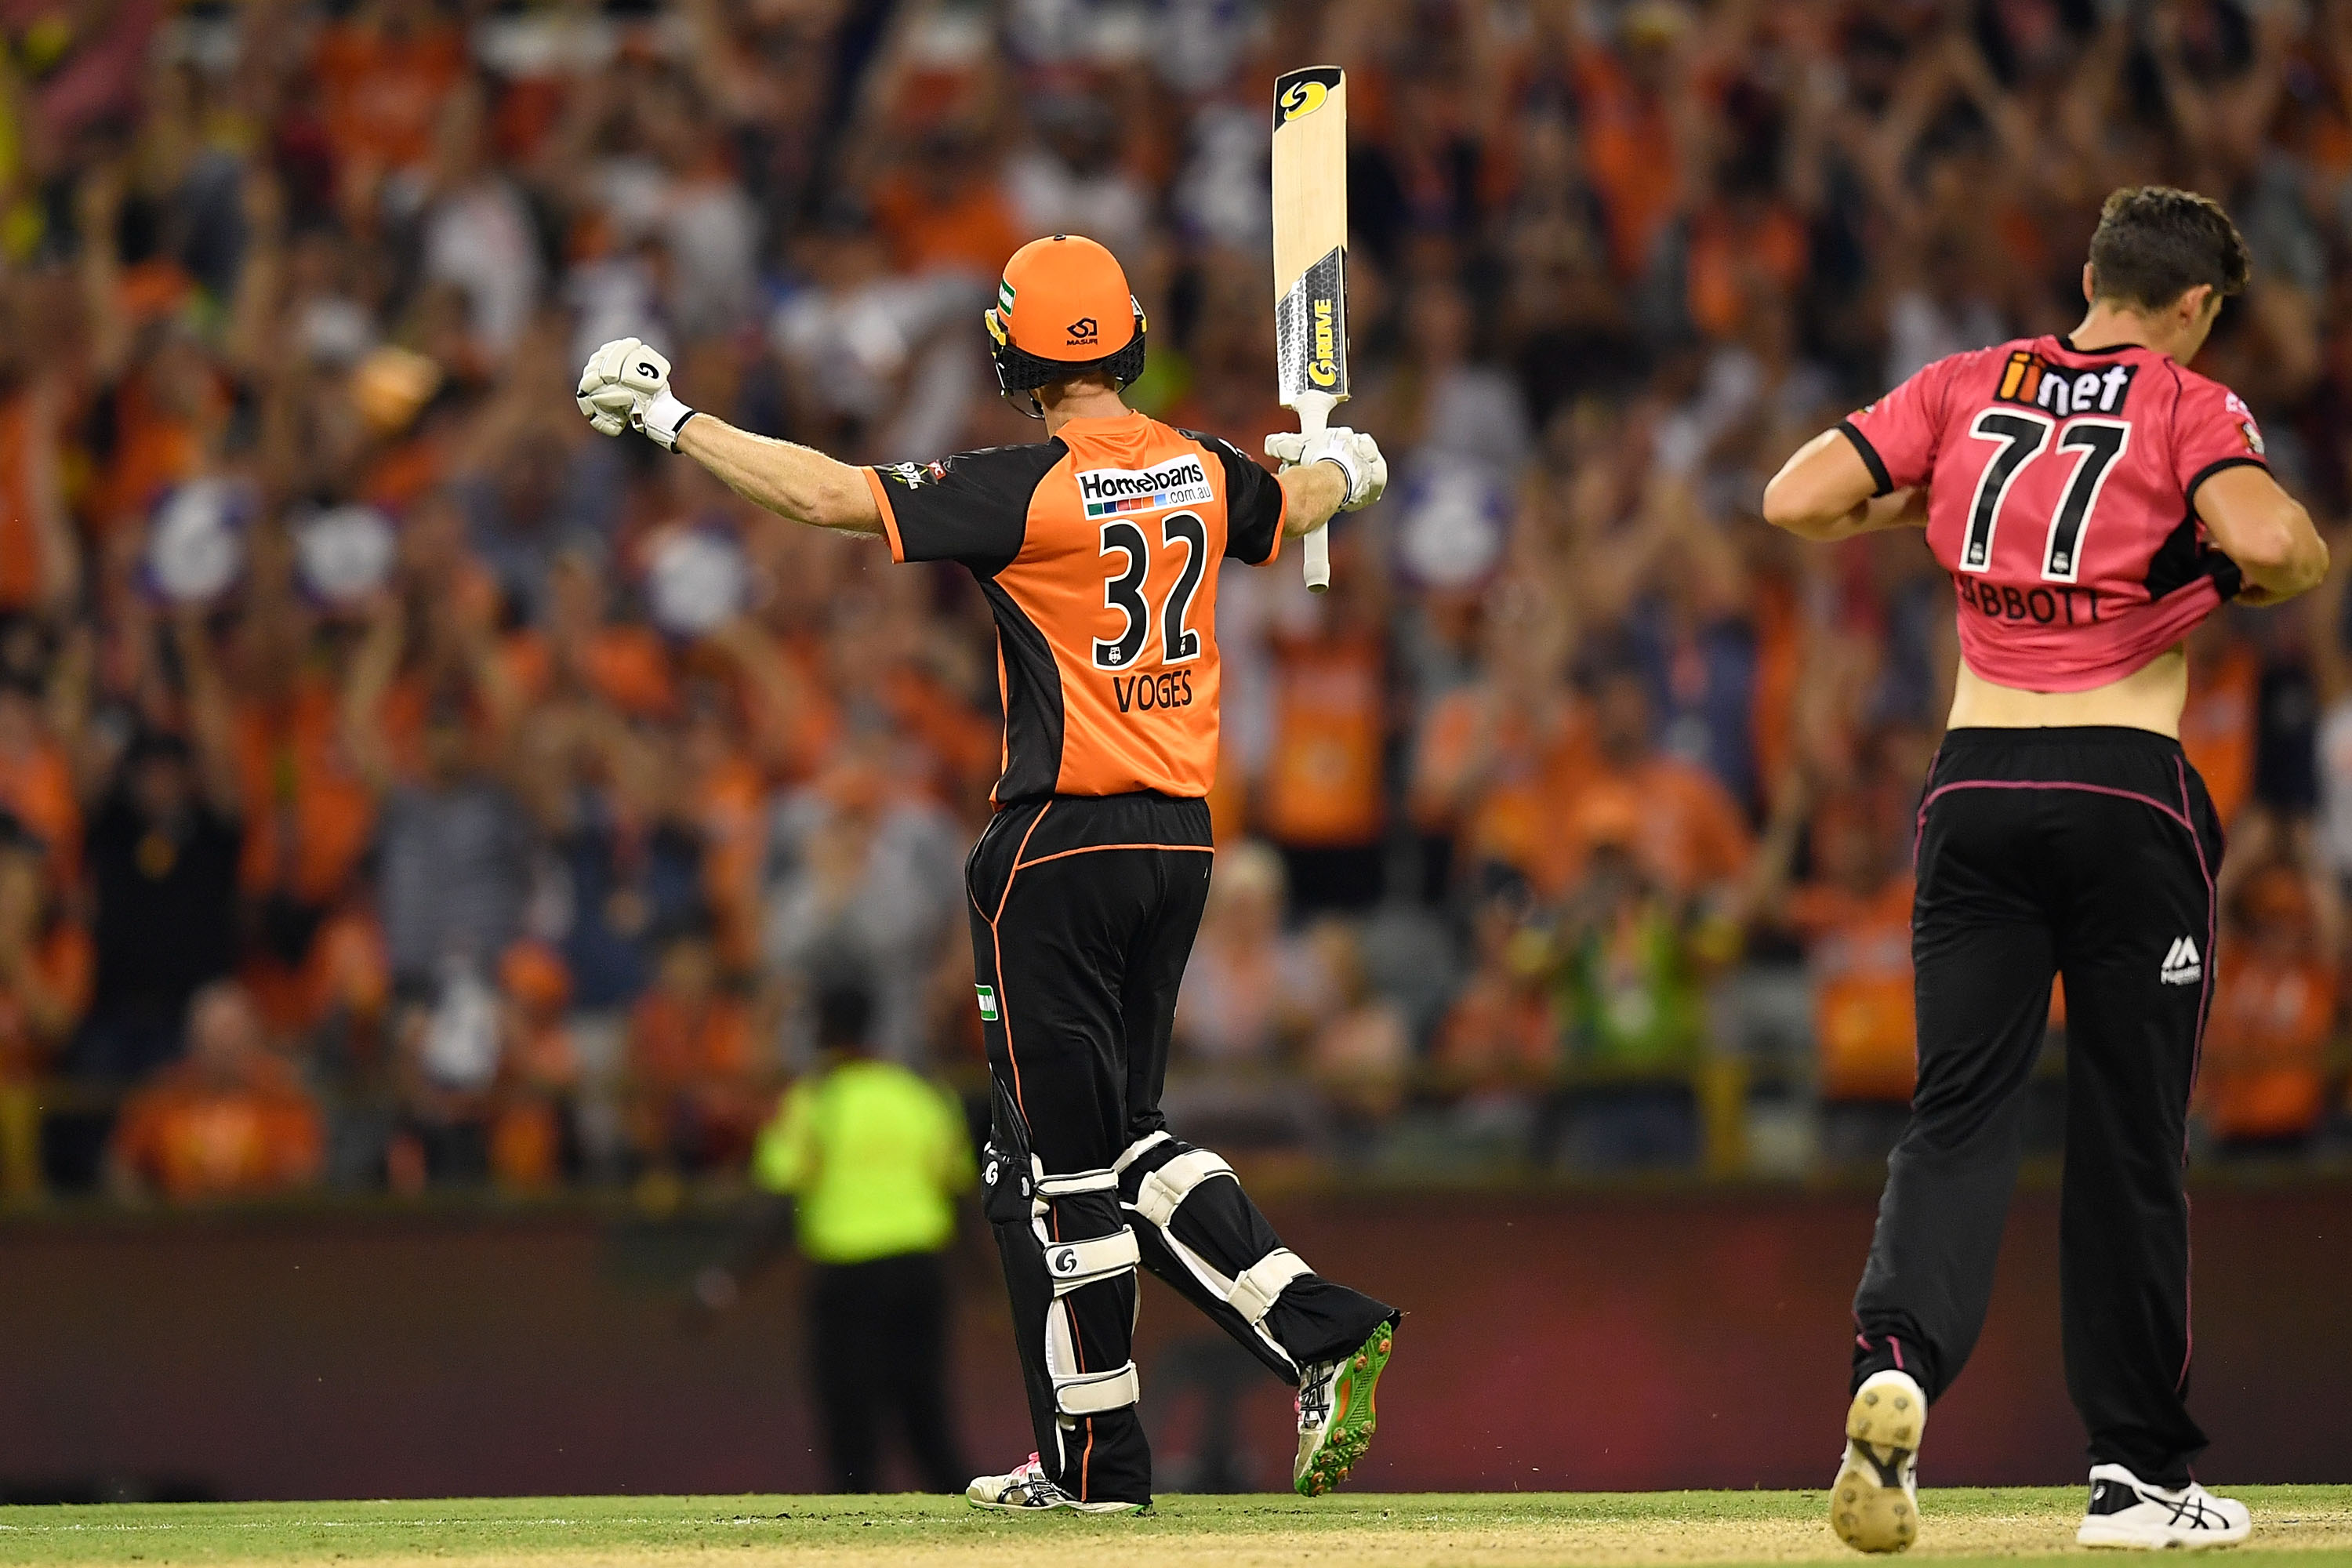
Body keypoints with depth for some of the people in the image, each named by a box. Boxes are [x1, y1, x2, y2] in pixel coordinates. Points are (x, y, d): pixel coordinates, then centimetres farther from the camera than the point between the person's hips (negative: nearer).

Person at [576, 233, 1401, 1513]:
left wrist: (669, 419, -9)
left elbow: (828, 495, -18)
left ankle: (1094, 1461, 4)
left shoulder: (1029, 490, -14)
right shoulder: (1202, 474, 5)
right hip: (1181, 838, 7)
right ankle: (1321, 1335, 3)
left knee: (1054, 1155, 0)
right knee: (1122, 1133, 17)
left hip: (1063, 848, -7)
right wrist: (1344, 464, 52)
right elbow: (1299, 504, 28)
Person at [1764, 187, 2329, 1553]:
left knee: (1961, 1110, 2)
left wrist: (1922, 502, 22)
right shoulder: (2190, 406, -2)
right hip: (2130, 794, -3)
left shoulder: (1965, 388, 9)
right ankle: (2140, 1471, 12)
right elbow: (2271, 539, -21)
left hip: (1976, 786, 3)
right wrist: (2258, 581, 3)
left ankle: (1900, 1359, -26)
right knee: (2131, 1133, 6)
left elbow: (1794, 501, 3)